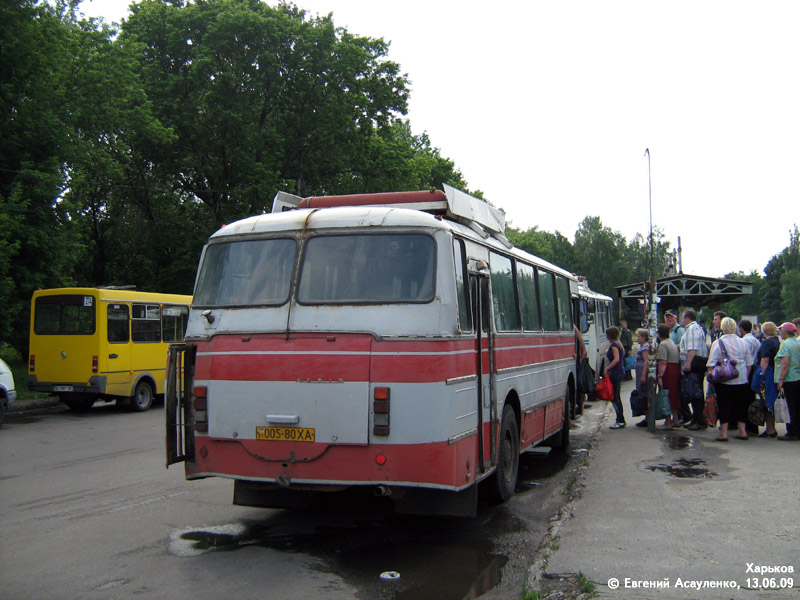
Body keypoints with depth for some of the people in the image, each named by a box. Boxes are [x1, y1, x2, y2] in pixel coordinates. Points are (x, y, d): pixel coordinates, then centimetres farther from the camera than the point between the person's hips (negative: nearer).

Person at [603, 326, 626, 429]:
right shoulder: (618, 344, 16)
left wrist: (607, 368, -23)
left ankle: (621, 421, -7)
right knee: (616, 396, 14)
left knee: (614, 397, -7)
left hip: (615, 373, -10)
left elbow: (616, 359, -24)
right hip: (620, 372, 10)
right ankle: (620, 419, 19)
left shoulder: (614, 345, -14)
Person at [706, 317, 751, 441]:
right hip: (741, 379, 4)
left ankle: (723, 433, 2)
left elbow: (711, 364, -11)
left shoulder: (718, 343, -9)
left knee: (724, 406, 2)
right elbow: (748, 362, 12)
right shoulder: (742, 342, 5)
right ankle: (742, 431, 18)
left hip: (724, 379, -4)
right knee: (740, 404, 13)